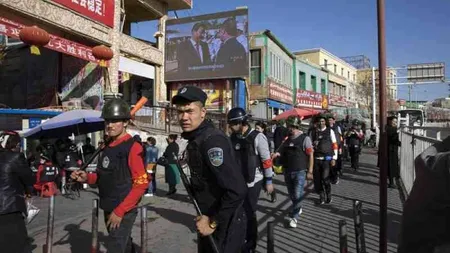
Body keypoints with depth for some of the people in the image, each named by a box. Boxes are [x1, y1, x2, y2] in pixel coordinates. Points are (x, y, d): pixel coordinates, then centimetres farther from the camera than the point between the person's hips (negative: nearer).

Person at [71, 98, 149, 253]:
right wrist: (87, 178, -1)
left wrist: (120, 211, -19)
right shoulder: (108, 146, 9)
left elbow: (141, 184, -20)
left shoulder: (133, 147, -16)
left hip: (123, 212, -8)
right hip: (109, 210, 8)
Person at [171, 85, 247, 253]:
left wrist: (213, 222, -20)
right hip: (209, 219, 9)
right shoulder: (196, 139, 5)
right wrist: (206, 218, 11)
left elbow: (237, 190, -30)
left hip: (224, 225, -9)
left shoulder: (212, 140, -25)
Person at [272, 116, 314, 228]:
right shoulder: (287, 139, 7)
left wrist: (310, 171, -11)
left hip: (300, 172, -5)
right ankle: (298, 209, 40)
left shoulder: (305, 138, -8)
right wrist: (275, 154, -9)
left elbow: (311, 155, -8)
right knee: (292, 195, 16)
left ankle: (294, 217, 5)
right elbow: (280, 152, 14)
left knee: (297, 195, -6)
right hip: (288, 171, 6)